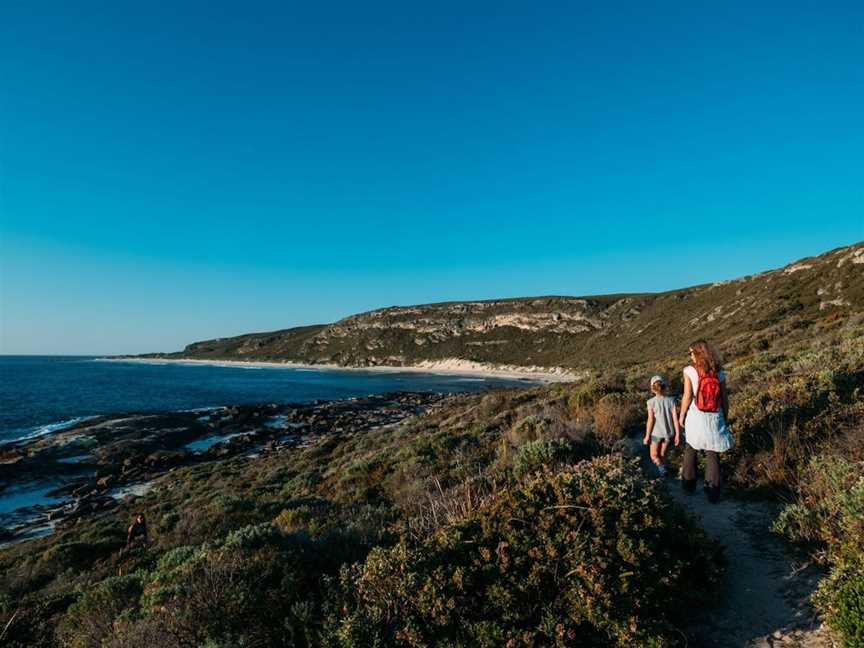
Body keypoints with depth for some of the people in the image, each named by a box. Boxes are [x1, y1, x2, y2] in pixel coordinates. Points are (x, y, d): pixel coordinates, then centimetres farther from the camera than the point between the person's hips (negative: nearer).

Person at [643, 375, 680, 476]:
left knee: (654, 456, 13)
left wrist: (647, 436, -6)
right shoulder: (671, 400, -8)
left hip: (656, 433, -3)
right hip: (668, 433, 3)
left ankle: (661, 466, -10)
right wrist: (677, 434, 3)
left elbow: (650, 420, -15)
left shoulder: (651, 402, -16)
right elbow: (675, 418, -7)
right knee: (662, 454, 21)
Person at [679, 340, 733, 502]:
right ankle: (713, 491, 15)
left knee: (690, 450, 19)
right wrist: (725, 419, 15)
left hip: (695, 416, -2)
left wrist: (681, 415, 0)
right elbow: (725, 399, 2)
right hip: (714, 418, 2)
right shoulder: (719, 373, -2)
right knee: (712, 454, 13)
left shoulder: (689, 371, -12)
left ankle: (689, 483, 28)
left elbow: (687, 397, -13)